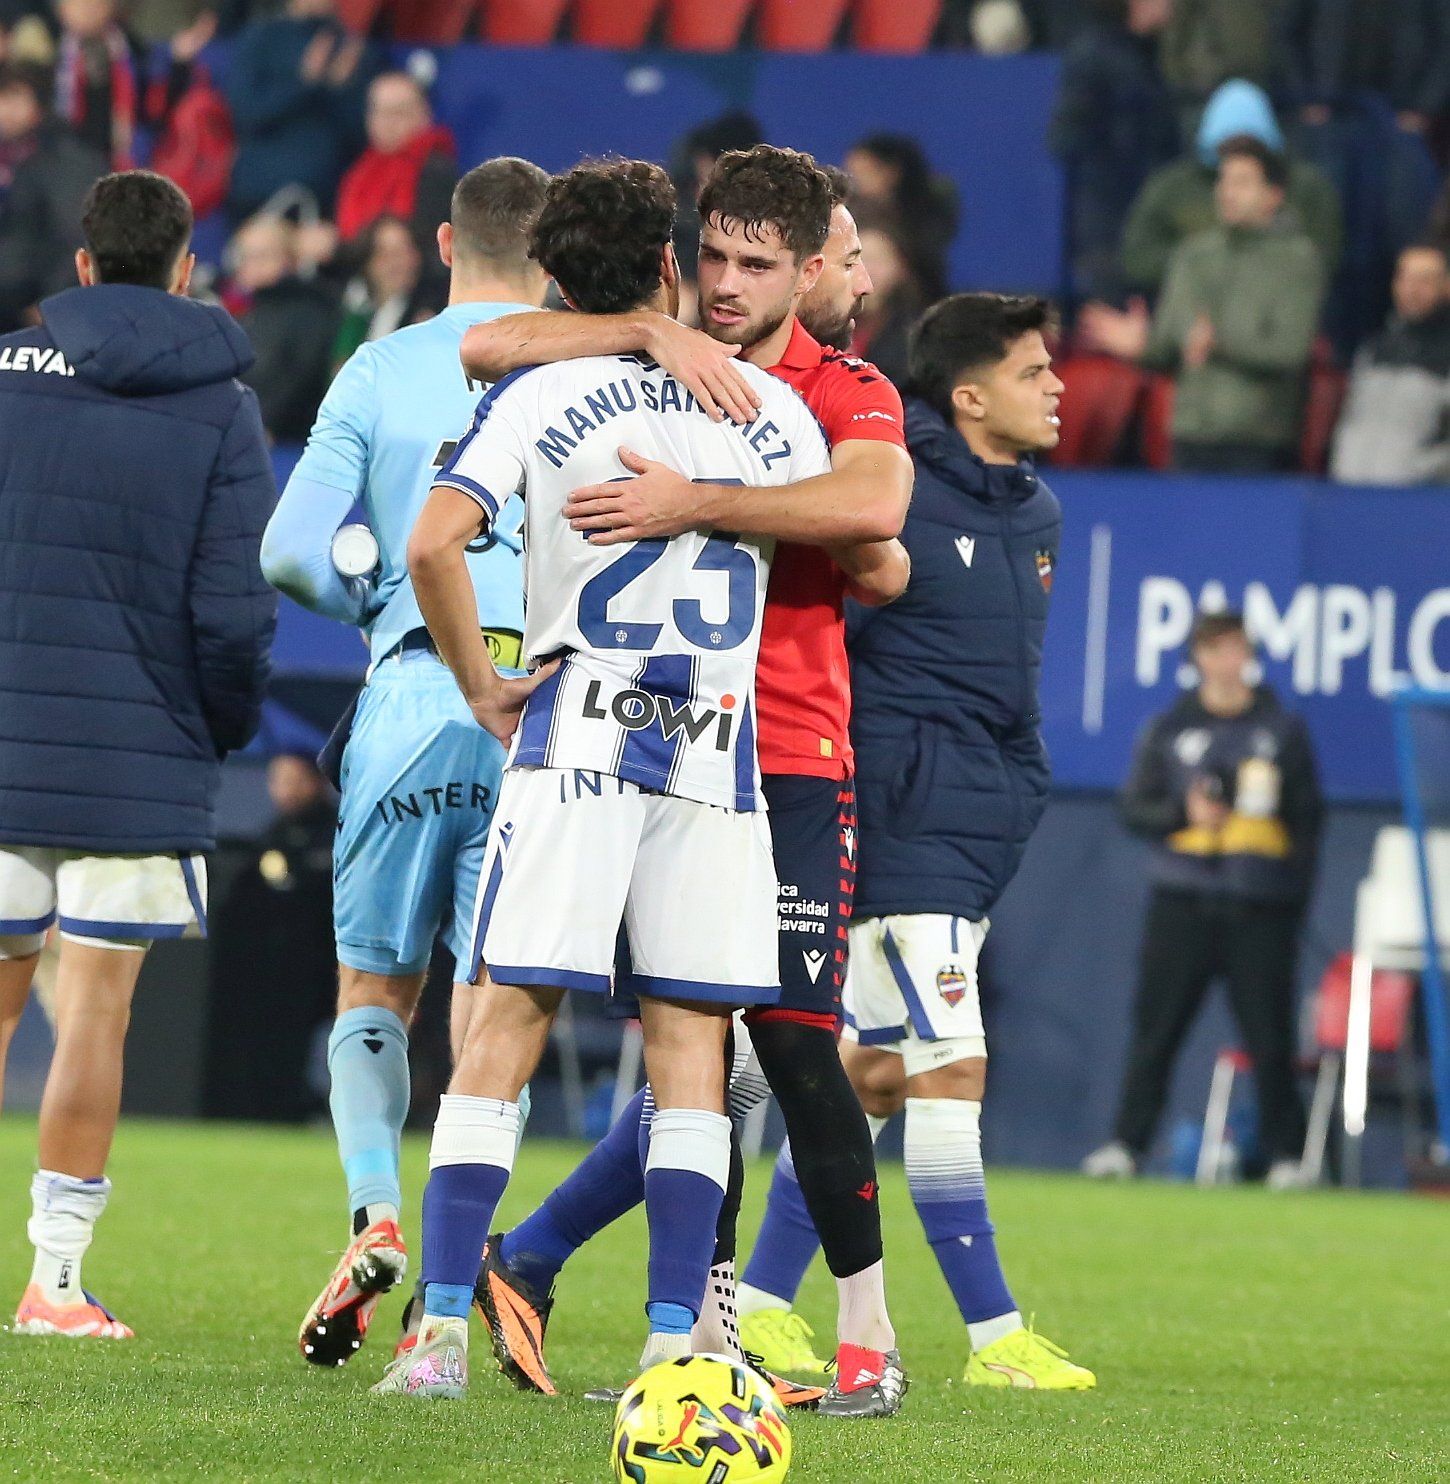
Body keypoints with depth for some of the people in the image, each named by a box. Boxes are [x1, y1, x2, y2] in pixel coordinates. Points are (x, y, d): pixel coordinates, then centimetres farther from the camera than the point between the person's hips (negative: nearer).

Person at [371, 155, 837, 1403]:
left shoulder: (538, 397, 0)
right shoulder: (773, 407, 7)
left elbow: (434, 544, -12)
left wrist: (482, 685, 1)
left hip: (575, 739, -1)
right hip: (718, 751, 1)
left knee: (506, 1029, 0)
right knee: (692, 1045, 4)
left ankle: (443, 1331, -5)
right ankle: (676, 1340, -3)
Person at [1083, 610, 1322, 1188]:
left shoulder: (1284, 730, 10)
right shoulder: (1168, 729, 10)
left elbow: (1308, 818, 10)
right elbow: (1135, 809, 9)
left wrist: (1297, 896, 1)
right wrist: (1184, 812, -10)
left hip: (1261, 907, -1)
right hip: (1183, 901, 1)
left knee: (1270, 1033, -3)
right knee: (1156, 1027, -1)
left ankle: (1287, 1155, 2)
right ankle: (1128, 1144, 4)